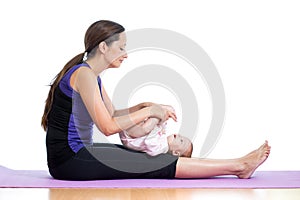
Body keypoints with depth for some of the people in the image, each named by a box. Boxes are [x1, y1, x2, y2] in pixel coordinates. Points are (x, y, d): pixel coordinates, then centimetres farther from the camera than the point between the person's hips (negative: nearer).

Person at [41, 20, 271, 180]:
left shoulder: (91, 74, 12)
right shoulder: (84, 75, -18)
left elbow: (112, 114, 22)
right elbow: (108, 127, -23)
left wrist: (143, 106, 5)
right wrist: (148, 112, -12)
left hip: (78, 151, 10)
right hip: (69, 159, -10)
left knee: (151, 158, 4)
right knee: (158, 166, -9)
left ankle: (237, 165, 5)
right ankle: (238, 166, -5)